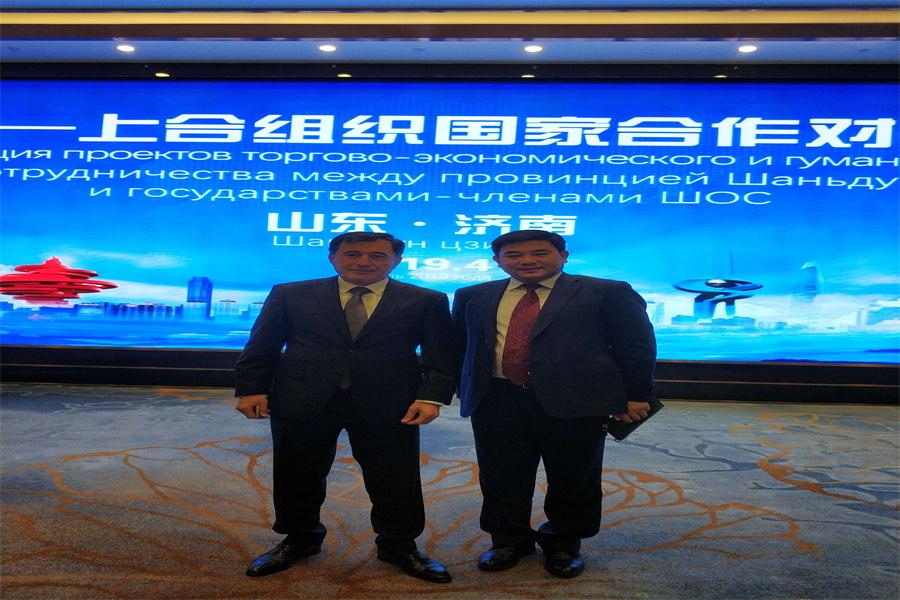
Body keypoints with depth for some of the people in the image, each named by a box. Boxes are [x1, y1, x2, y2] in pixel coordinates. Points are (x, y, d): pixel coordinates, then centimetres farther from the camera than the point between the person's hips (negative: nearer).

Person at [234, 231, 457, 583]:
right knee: (297, 476, 13)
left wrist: (432, 397, -12)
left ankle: (398, 545, 29)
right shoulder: (290, 295, 6)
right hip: (302, 401, 1)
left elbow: (441, 356, 0)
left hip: (389, 405, -1)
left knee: (396, 479, 6)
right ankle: (299, 539, 37)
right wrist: (251, 389, -3)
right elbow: (261, 347, 7)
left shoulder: (426, 301, 4)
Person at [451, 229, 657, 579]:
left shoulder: (607, 293, 0)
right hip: (497, 403, 3)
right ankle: (508, 541, 32)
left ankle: (564, 545, 32)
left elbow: (636, 346, 0)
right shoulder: (473, 297, 10)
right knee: (501, 479, 10)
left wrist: (634, 396, -5)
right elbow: (459, 347, 15)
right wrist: (467, 392, 11)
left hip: (576, 402, -2)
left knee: (573, 481, 9)